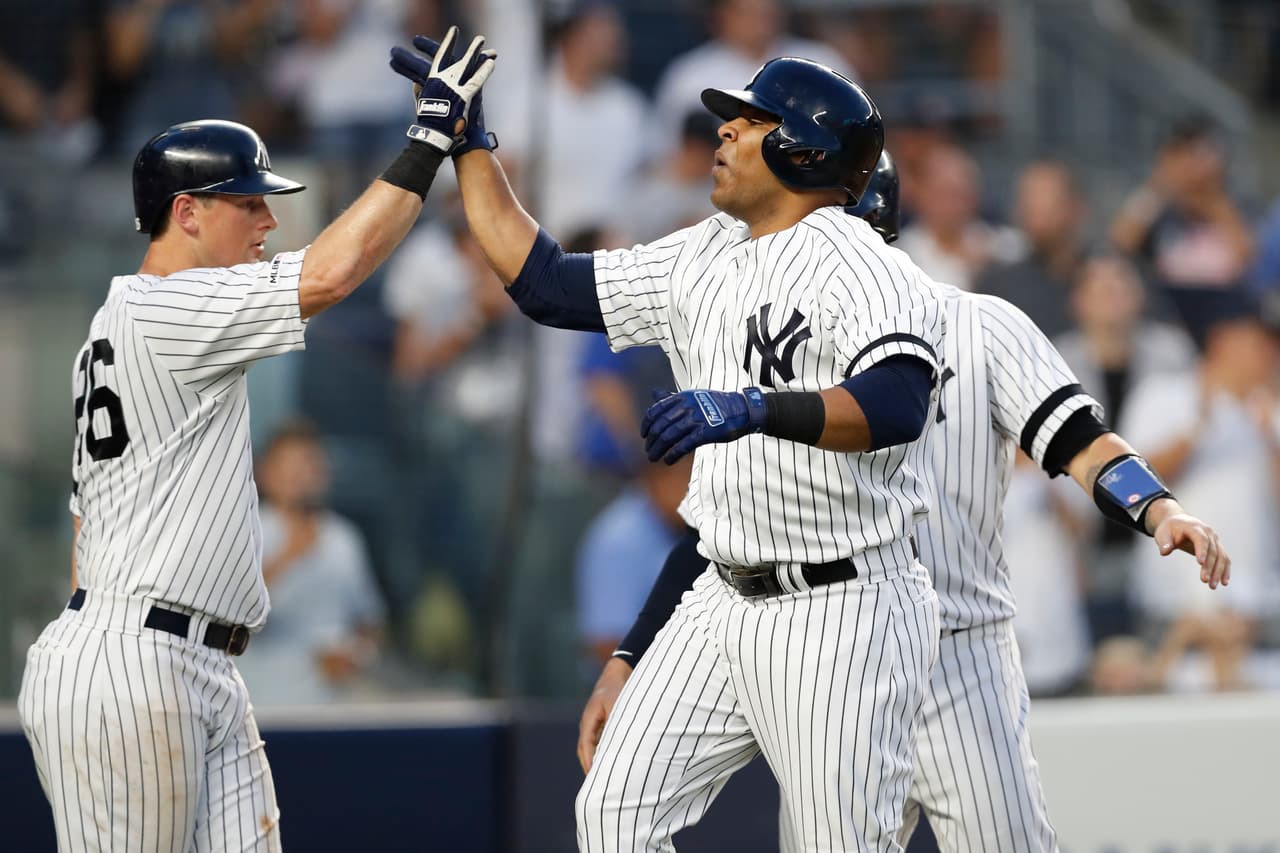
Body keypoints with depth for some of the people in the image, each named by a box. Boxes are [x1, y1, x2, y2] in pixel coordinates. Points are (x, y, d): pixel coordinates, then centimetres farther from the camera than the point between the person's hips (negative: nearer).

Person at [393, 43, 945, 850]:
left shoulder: (862, 267, -16)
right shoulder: (704, 259, 10)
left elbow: (898, 406, -35)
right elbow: (545, 281, 15)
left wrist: (755, 409, -48)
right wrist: (466, 140, 13)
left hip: (845, 616, -8)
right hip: (729, 602, 8)